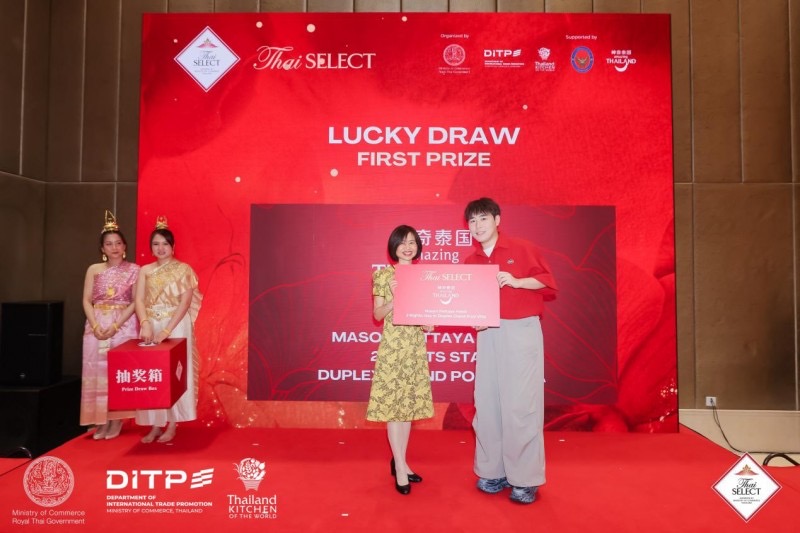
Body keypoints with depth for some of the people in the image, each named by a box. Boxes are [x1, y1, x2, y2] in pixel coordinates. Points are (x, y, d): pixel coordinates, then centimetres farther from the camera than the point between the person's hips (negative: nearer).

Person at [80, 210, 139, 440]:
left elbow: (135, 302, -4)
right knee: (97, 370, 1)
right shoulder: (94, 270, 8)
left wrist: (115, 326, -13)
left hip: (124, 325, -2)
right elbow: (87, 301, 4)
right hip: (97, 326, 2)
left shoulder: (134, 270, 1)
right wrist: (96, 326, -11)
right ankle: (101, 420, 10)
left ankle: (116, 420, 7)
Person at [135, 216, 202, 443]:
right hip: (151, 327, 3)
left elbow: (185, 303, -10)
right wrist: (146, 324, -21)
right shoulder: (145, 271, 8)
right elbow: (139, 300, -3)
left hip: (176, 326, -3)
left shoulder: (184, 270, -2)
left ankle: (172, 425, 8)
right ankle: (155, 425, 14)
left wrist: (167, 330, -20)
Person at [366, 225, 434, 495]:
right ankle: (400, 467, 8)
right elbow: (377, 315, -4)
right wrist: (394, 299, -21)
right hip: (393, 346, -5)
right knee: (392, 403, -2)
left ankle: (399, 462, 23)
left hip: (416, 346, 5)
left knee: (409, 403, 10)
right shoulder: (383, 275, -4)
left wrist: (429, 322, -4)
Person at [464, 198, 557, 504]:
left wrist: (516, 281, -16)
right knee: (487, 402, 4)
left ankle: (525, 479, 6)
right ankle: (493, 471, 17)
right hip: (487, 335, 5)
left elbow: (549, 283, -3)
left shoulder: (522, 249, 1)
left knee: (521, 403, -4)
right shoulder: (470, 263, 12)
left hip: (521, 332, -4)